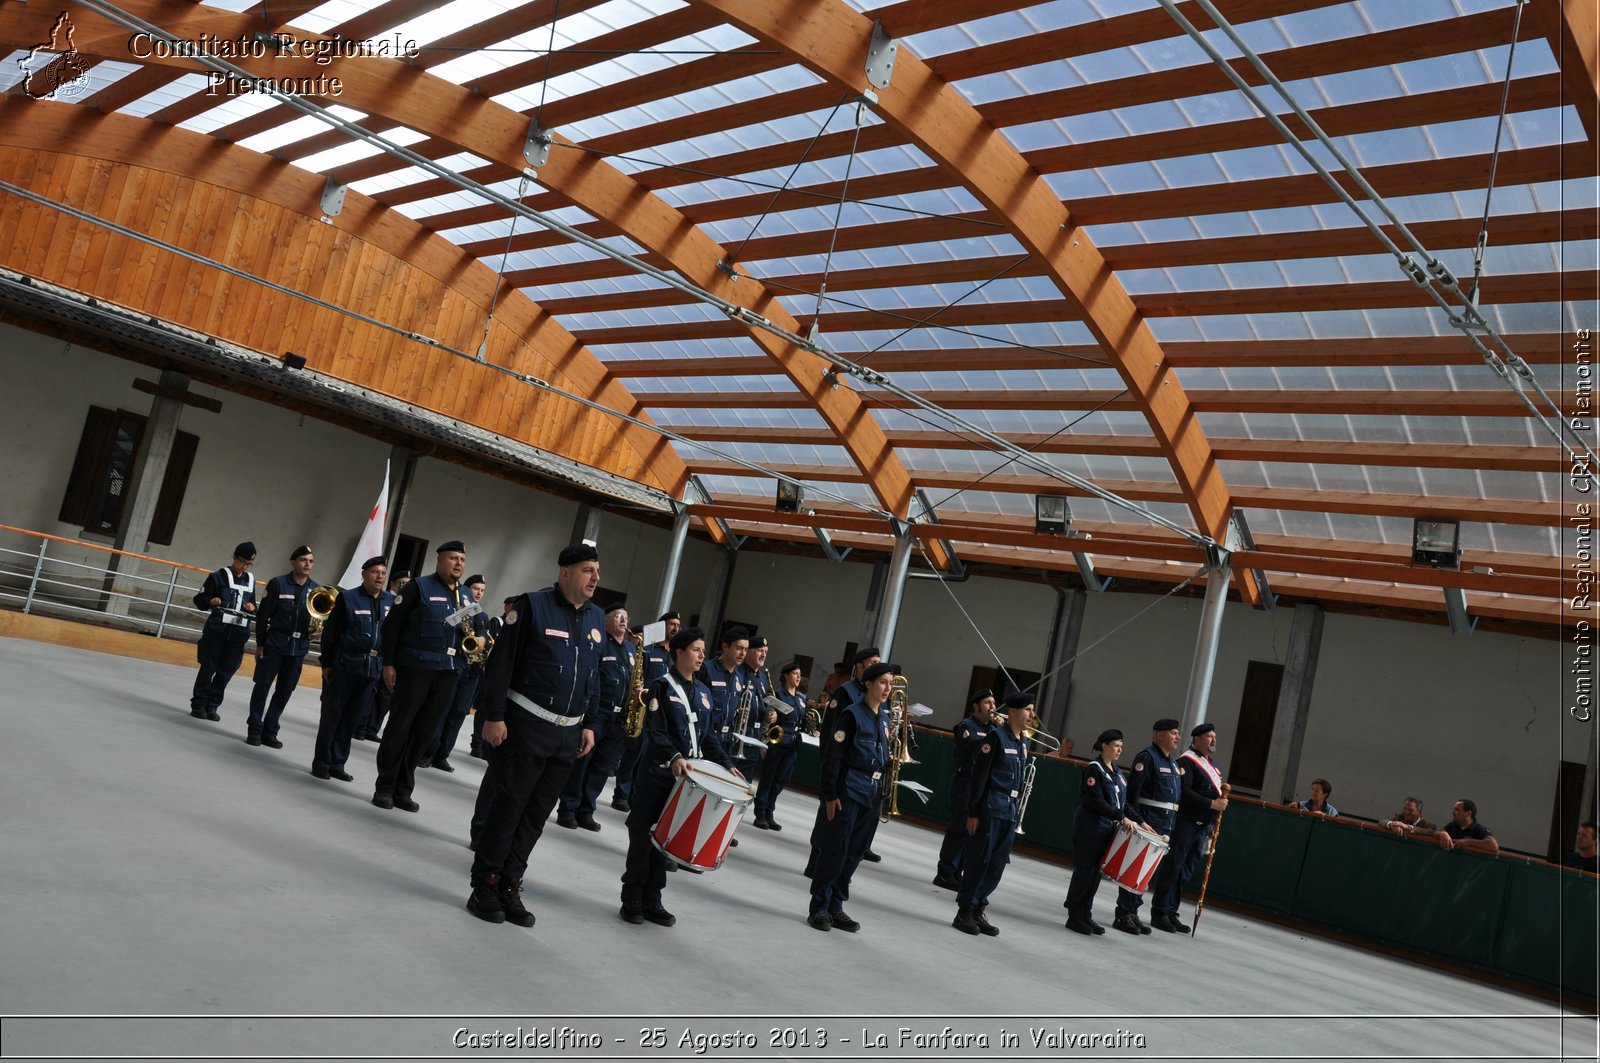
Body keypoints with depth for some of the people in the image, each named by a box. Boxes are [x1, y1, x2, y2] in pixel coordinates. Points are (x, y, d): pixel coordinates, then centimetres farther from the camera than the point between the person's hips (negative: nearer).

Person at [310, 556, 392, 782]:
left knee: (352, 718, 9)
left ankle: (337, 764, 18)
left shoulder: (392, 601, 8)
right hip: (344, 665, -3)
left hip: (373, 668, 3)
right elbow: (330, 632, 0)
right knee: (332, 715, 4)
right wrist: (326, 663, -3)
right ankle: (321, 763, 14)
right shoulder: (348, 598, 0)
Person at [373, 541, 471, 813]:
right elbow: (392, 625, -7)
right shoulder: (419, 587, -5)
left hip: (448, 672, 6)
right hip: (415, 668, -6)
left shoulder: (467, 596, 14)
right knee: (399, 727, 1)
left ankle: (403, 790, 19)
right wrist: (388, 664, -11)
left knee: (424, 732, 10)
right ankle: (384, 788, 11)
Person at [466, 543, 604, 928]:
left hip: (568, 734, 6)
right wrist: (493, 716, -15)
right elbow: (502, 662, -11)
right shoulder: (534, 605, -9)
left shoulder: (597, 618, 9)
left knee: (537, 813, 9)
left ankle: (509, 886, 18)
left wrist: (589, 724, 12)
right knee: (508, 805, 0)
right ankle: (484, 886, 12)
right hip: (525, 726, -6)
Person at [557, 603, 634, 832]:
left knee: (603, 767, 9)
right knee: (579, 763, 1)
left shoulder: (631, 648, 17)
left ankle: (585, 811, 17)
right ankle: (568, 809, 9)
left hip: (619, 717, 7)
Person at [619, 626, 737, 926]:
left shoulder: (703, 692, 14)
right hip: (658, 774, -6)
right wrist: (673, 758, -32)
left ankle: (652, 901, 18)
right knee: (643, 837, 1)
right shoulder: (662, 686, -6)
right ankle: (631, 901, 10)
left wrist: (726, 764, 6)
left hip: (688, 776, 6)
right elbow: (655, 732, -16)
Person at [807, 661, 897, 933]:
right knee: (834, 851, -1)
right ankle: (818, 909, 9)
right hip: (849, 791, -7)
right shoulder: (852, 714, -10)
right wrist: (830, 794, -15)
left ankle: (835, 908, 20)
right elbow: (832, 756, -12)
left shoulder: (885, 718, 10)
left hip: (873, 794, 7)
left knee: (853, 854, 10)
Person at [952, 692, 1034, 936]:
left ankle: (977, 911, 18)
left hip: (1011, 813, 7)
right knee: (978, 861, -2)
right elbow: (979, 775, -12)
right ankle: (964, 912, 7)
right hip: (991, 809, -7)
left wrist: (1017, 811, 15)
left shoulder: (1023, 743, 14)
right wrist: (973, 812, -14)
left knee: (997, 865, 9)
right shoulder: (996, 736, -9)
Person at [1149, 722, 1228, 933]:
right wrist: (1212, 803, -21)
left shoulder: (1214, 765, 21)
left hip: (1202, 826, 9)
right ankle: (1159, 914, 1)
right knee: (1171, 868, -5)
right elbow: (1183, 792, -21)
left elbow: (1216, 793, 28)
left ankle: (1171, 913, 19)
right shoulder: (1187, 761, -9)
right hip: (1184, 823, -9)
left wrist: (1223, 795, 8)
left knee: (1184, 872, 12)